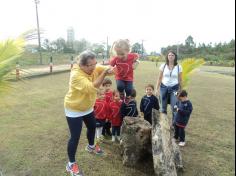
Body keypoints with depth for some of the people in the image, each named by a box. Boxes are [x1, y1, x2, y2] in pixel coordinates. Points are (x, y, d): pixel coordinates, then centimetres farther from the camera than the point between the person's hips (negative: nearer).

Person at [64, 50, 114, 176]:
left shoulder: (94, 68, -11)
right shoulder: (76, 75, -32)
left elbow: (108, 69, -16)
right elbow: (91, 88, -42)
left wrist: (110, 69, -40)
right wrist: (104, 74, -42)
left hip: (88, 107, 8)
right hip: (74, 110, -7)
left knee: (92, 127, 23)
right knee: (75, 137, -2)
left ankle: (91, 146, 52)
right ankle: (71, 164, 18)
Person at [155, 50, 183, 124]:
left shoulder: (178, 67, 0)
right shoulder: (163, 66, 1)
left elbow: (180, 80, 6)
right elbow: (159, 78, 5)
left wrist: (180, 91, 6)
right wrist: (157, 89, 3)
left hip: (174, 88, -1)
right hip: (164, 87, 1)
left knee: (174, 108, -8)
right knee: (163, 108, 9)